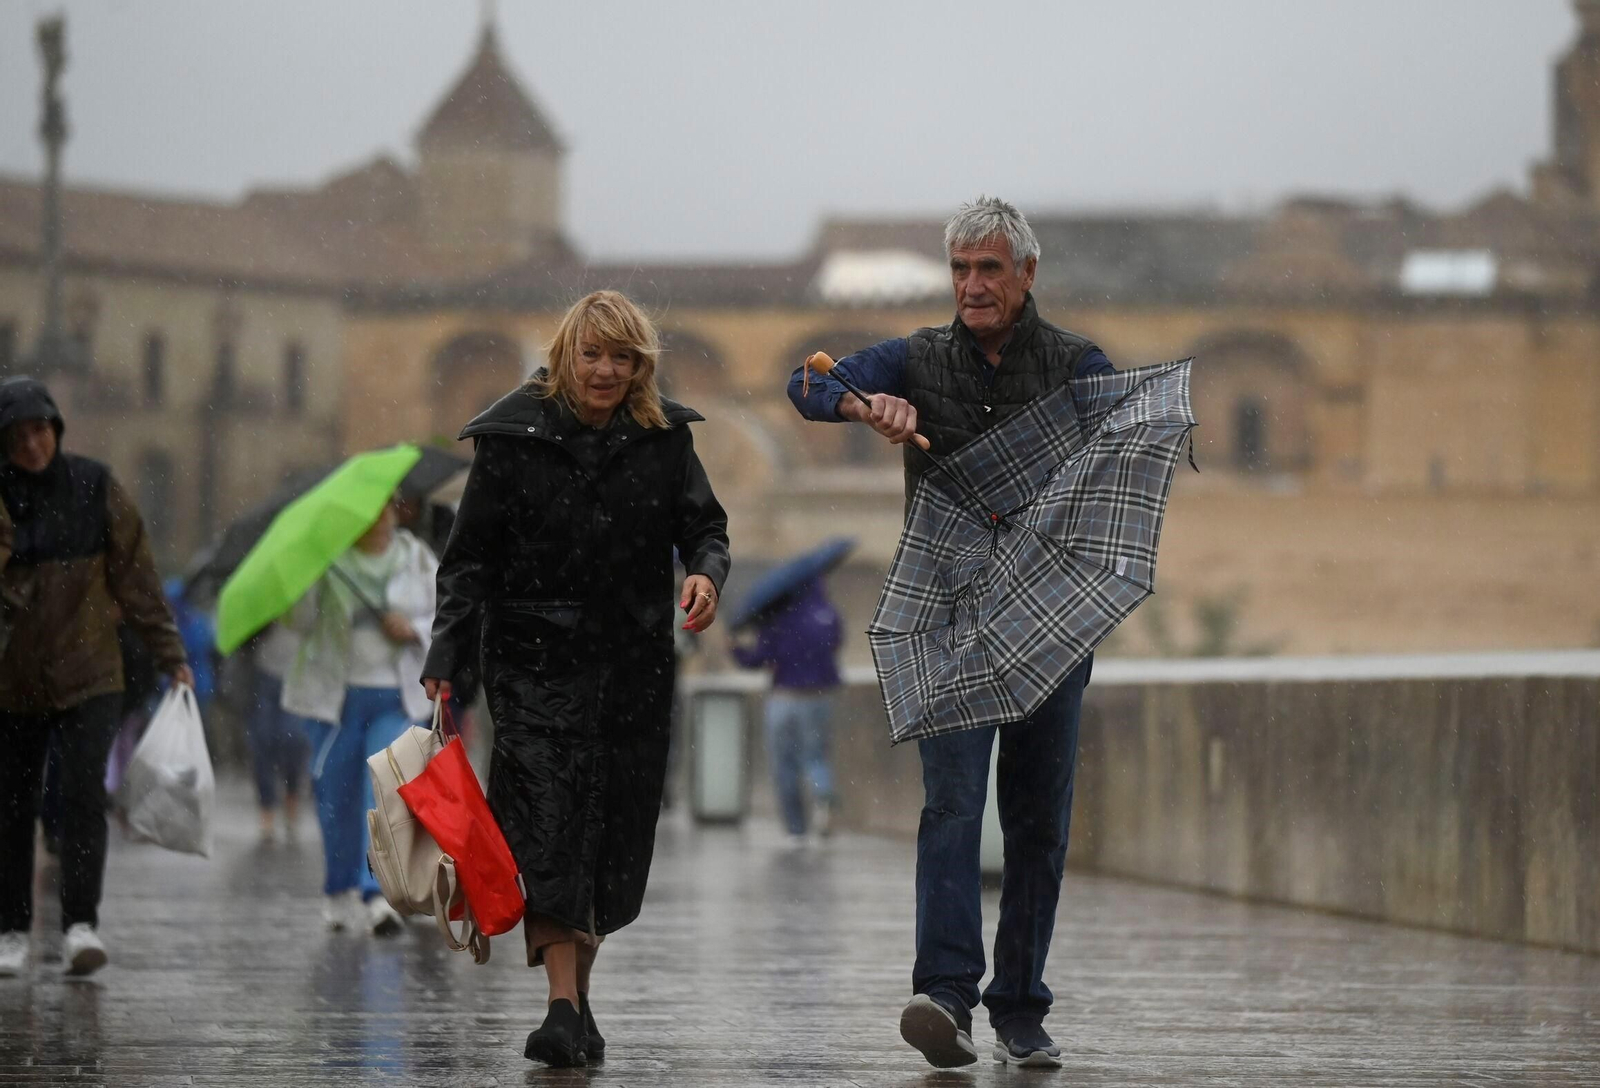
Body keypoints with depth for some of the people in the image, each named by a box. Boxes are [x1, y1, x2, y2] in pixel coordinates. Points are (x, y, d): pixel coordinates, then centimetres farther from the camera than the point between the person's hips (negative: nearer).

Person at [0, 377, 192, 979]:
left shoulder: (94, 486, -2)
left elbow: (135, 574, 2)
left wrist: (171, 657, 2)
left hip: (88, 674, -1)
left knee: (84, 793, -15)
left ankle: (80, 924, -17)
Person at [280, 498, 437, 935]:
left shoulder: (417, 560, 6)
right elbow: (299, 622, -7)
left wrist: (415, 629, -11)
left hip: (396, 697, 1)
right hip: (334, 695, -1)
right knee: (337, 796, 4)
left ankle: (379, 892, -18)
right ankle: (340, 891, 22)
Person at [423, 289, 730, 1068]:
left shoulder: (663, 437, 5)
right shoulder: (514, 437, -2)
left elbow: (704, 525, 10)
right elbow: (471, 557, 0)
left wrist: (706, 572, -15)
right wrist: (446, 657, -8)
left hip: (634, 661, 3)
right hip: (536, 654, -3)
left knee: (616, 828, 5)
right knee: (549, 815, -15)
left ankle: (575, 988, 21)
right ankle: (564, 1005, -20)